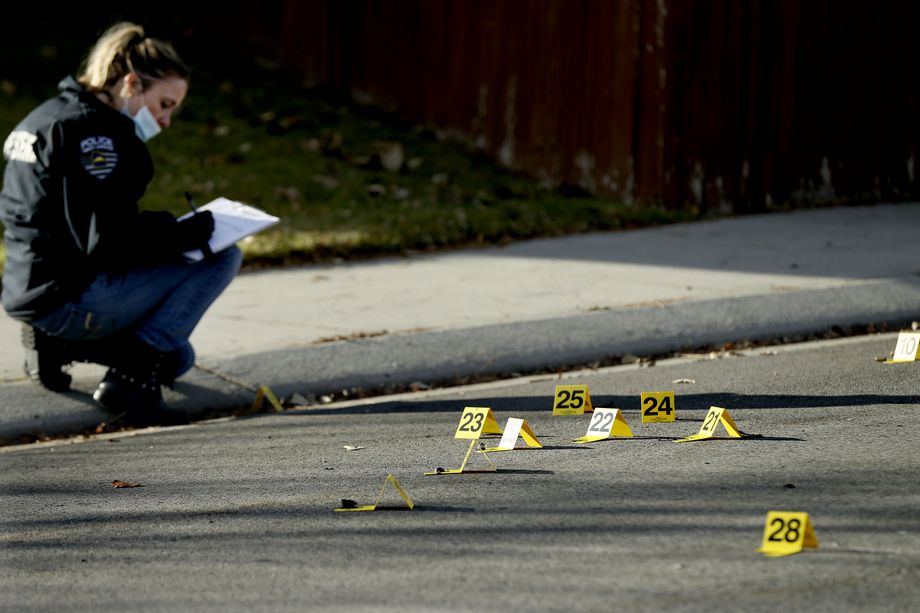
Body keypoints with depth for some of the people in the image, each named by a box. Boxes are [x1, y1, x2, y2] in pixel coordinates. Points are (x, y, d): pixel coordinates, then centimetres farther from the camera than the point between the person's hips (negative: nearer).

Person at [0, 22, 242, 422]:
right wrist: (191, 231, -12)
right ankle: (133, 370, -10)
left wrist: (174, 228, 10)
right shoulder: (93, 131, -16)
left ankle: (58, 342, 12)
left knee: (176, 359, 27)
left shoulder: (53, 116, 16)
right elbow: (105, 240, -22)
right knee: (222, 257, -6)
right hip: (71, 296, -10)